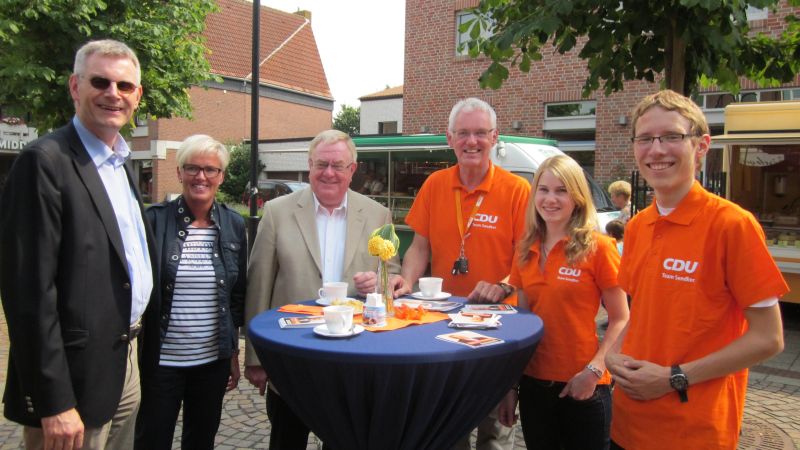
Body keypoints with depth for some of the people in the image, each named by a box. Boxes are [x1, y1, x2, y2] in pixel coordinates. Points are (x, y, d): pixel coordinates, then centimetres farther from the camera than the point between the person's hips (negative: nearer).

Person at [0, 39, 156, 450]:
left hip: (125, 365, 8)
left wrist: (134, 342, 12)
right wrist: (54, 403, -20)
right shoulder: (45, 160, -15)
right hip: (76, 381, -8)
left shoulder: (121, 163, 11)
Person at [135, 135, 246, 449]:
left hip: (213, 361, 3)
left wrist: (234, 353, 9)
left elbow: (238, 295, 7)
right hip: (160, 360, -3)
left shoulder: (233, 225, 1)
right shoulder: (155, 219, -7)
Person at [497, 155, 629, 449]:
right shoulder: (526, 251, 4)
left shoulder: (597, 247, -9)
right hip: (532, 383, 4)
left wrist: (594, 369, -18)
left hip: (582, 388, -4)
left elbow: (620, 320, -7)